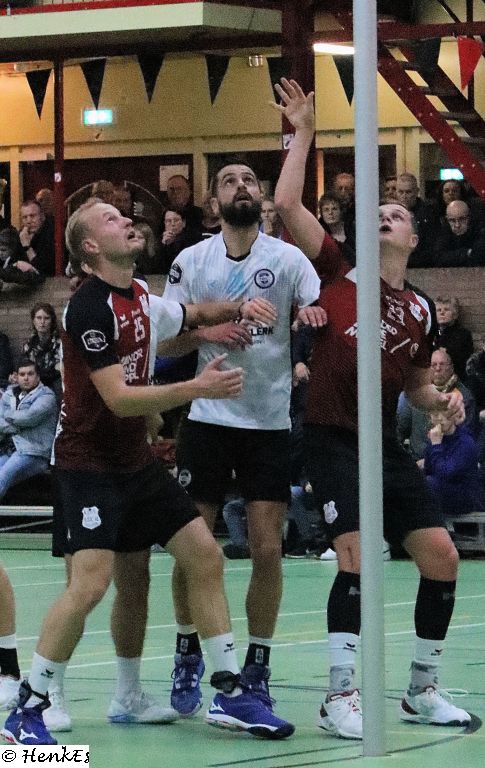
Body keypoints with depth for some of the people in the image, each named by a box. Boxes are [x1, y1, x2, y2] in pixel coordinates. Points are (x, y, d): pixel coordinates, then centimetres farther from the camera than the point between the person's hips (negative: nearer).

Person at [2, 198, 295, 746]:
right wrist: (198, 388, -27)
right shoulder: (90, 307, -19)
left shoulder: (136, 293, 7)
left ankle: (229, 693, 7)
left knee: (204, 555, 1)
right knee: (90, 582, -20)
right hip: (89, 465, -9)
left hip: (134, 460, 9)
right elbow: (118, 398, -24)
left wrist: (233, 310, 10)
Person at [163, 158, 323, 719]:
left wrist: (308, 316, -25)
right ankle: (188, 657, 19)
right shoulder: (191, 262, 4)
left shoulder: (288, 258, 1)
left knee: (267, 551, -3)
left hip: (270, 421, 0)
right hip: (207, 417, 0)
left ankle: (257, 667, 10)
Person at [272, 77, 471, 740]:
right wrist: (304, 133, -8)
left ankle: (423, 690, 15)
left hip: (386, 446, 5)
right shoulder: (337, 275, 0)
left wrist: (442, 400, 0)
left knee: (441, 556, 0)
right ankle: (340, 697, -10)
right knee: (357, 557, -19)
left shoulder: (419, 311, 10)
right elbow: (287, 205, -11)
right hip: (333, 441, -5)